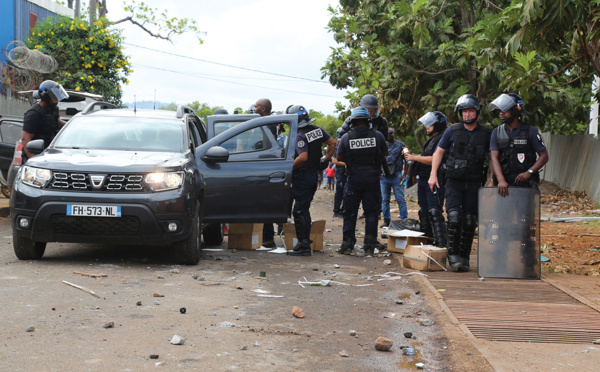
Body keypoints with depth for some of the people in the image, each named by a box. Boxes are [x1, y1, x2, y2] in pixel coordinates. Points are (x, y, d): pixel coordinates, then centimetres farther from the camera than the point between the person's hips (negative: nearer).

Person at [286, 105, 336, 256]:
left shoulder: (300, 136, -19)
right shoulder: (317, 130, 8)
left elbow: (303, 158, -29)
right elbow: (332, 143, 15)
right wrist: (326, 160, 20)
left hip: (302, 177, -9)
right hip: (314, 174, 9)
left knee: (301, 211, -5)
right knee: (302, 209, 17)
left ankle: (304, 246, -6)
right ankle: (303, 241, 21)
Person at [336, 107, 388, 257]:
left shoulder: (346, 137, -7)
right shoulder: (378, 136, -5)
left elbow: (339, 158, 3)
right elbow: (385, 153, 11)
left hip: (354, 179, 0)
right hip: (372, 179, 0)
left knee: (350, 213, 10)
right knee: (371, 213, 6)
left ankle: (347, 245, 10)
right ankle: (369, 247, 5)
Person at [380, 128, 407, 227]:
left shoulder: (400, 145, 3)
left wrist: (405, 174, -4)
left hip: (396, 176, -3)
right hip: (384, 177, 3)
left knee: (400, 199, -6)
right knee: (384, 200, 6)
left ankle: (404, 219, -4)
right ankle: (386, 220, 12)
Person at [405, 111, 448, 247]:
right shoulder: (432, 139, 21)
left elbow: (434, 159, -21)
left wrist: (415, 157, -14)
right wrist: (412, 155, 12)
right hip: (423, 180, 10)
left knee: (434, 212, -15)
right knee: (424, 211, 15)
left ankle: (441, 244, -17)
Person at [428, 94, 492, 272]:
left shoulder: (486, 134, 3)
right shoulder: (452, 131, 2)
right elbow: (439, 152, 9)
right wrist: (433, 174, -1)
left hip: (474, 184, 1)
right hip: (454, 182, -1)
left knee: (469, 222, 2)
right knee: (454, 218, -15)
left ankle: (464, 257, 12)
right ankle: (453, 256, -6)